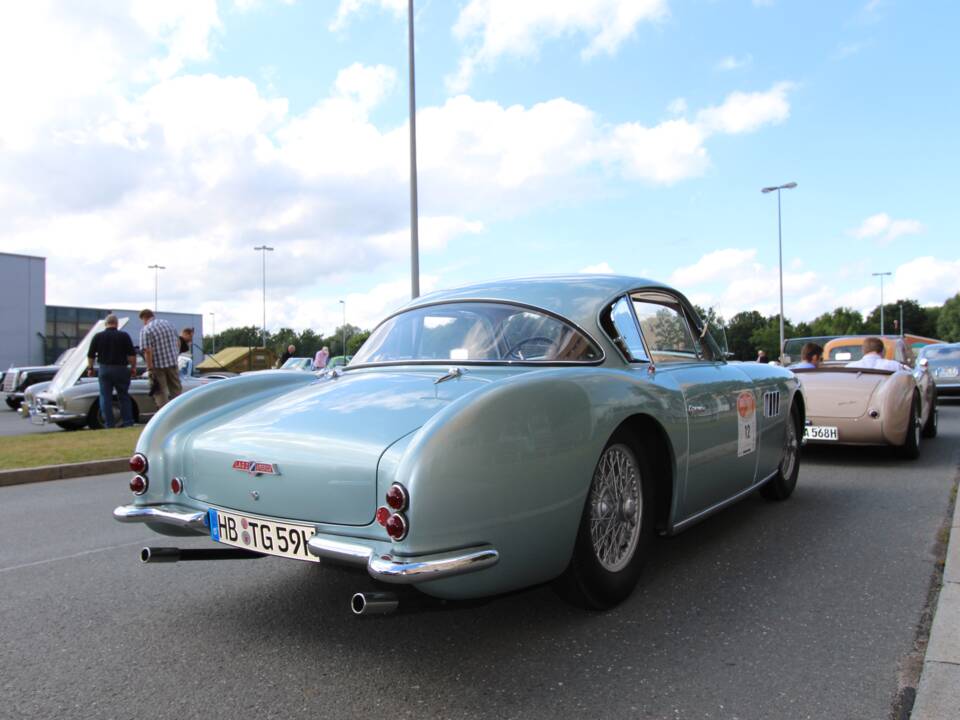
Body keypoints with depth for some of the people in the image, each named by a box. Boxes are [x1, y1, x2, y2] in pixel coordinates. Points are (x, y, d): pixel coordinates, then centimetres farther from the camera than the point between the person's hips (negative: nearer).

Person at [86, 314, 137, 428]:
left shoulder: (98, 336, 2)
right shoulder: (124, 336, -2)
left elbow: (90, 355, 5)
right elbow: (132, 354, -6)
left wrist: (90, 368, 17)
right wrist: (133, 367, 3)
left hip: (104, 369, 1)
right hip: (121, 369, -1)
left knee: (105, 397, 6)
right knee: (124, 396, 8)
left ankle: (108, 424, 3)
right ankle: (127, 422, 4)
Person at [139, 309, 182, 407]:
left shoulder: (146, 330, -11)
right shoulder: (168, 324, 9)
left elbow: (147, 351, -18)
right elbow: (178, 342, 15)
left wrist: (150, 368, -15)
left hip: (157, 366, -5)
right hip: (173, 363, 5)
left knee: (160, 393, 4)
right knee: (176, 390, 14)